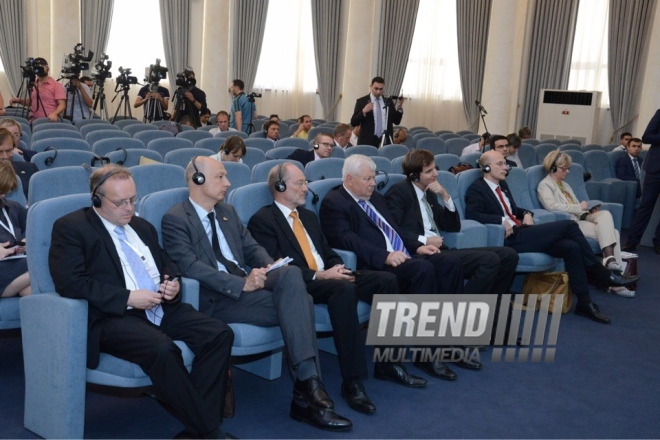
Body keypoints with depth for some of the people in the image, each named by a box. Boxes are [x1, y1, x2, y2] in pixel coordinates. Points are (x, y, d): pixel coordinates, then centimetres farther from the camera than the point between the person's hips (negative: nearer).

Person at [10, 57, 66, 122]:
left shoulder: (56, 85, -2)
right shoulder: (33, 85, 16)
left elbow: (62, 105, -9)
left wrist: (55, 114, -27)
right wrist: (19, 100, 11)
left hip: (49, 121, -5)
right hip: (33, 121, 5)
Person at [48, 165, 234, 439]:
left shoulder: (142, 226, 21)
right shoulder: (71, 228, 0)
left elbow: (168, 265, 29)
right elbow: (70, 282, -12)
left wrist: (173, 282, 4)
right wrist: (128, 298, -18)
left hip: (161, 308, 7)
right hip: (112, 316, -6)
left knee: (219, 334, -17)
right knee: (162, 349, -36)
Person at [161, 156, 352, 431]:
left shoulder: (227, 212, 20)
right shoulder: (175, 219, -4)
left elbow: (252, 248, 17)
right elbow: (191, 267, -16)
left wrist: (270, 267, -7)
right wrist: (241, 283, -25)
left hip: (246, 282, 7)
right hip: (215, 298, -6)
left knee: (291, 275, -27)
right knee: (296, 305, -26)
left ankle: (307, 385, -29)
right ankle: (307, 388, -20)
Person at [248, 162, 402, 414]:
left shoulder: (308, 216, 24)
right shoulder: (262, 220, -2)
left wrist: (338, 267, -2)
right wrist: (319, 275, -19)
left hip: (328, 277, 8)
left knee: (386, 279, -12)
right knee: (344, 289, -37)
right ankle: (352, 381, -33)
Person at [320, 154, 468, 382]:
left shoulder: (375, 197, 25)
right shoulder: (333, 202, -3)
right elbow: (348, 240, -17)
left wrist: (417, 246, 8)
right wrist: (385, 256, -27)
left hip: (403, 257, 9)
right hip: (374, 266, -8)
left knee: (450, 263, -12)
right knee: (424, 269, -31)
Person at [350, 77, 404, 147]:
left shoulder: (388, 102, 12)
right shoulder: (361, 101, 2)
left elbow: (396, 121, 12)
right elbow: (353, 123, -3)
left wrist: (399, 108, -4)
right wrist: (363, 111, -19)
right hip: (367, 142, -2)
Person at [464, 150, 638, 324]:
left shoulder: (502, 185, 22)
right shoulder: (477, 189, -6)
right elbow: (472, 214, -21)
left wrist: (526, 214, 6)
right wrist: (502, 221, -25)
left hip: (522, 232, 9)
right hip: (511, 238, -9)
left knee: (572, 247, -14)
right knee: (569, 225, -16)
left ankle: (585, 303, -9)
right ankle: (602, 274, -4)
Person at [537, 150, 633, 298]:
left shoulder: (565, 184, 27)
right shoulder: (544, 185, 1)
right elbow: (552, 206, -17)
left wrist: (588, 211, 3)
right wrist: (579, 207, -13)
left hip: (580, 218, 7)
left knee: (605, 214, -21)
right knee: (606, 229, -21)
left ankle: (610, 259, -27)